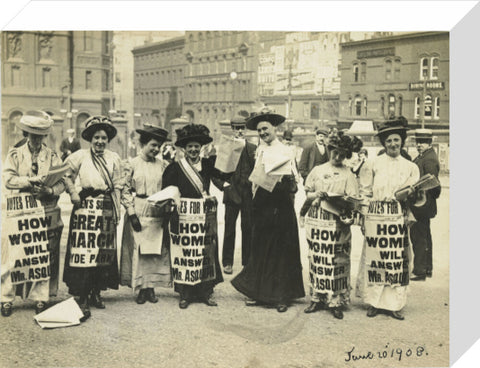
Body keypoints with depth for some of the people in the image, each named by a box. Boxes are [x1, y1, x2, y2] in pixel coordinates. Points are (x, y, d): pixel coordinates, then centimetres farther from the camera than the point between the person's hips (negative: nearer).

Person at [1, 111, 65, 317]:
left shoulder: (53, 157, 10)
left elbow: (61, 182, 2)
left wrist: (50, 191, -19)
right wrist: (31, 181, -18)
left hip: (46, 215, 1)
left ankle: (40, 298, 12)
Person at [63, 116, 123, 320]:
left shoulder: (114, 158, 11)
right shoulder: (80, 156, 1)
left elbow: (117, 186, 12)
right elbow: (66, 175, 3)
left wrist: (117, 210, 9)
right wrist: (73, 193, -11)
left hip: (107, 209, 4)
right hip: (86, 206, -4)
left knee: (105, 251, 8)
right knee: (84, 250, -9)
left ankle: (96, 292, 20)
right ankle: (82, 298, -4)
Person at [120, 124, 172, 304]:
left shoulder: (162, 165, 7)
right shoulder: (133, 164, -1)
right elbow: (126, 191, -2)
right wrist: (132, 214, -9)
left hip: (157, 213, 3)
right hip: (138, 213, -3)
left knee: (156, 250, 3)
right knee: (138, 250, -2)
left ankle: (151, 287, 12)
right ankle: (140, 289, 8)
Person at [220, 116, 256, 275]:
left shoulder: (253, 148, 8)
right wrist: (222, 182, -8)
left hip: (248, 193, 1)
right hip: (231, 192, -1)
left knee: (248, 228, 4)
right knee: (229, 228, 2)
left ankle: (248, 262, 14)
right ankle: (227, 262, 12)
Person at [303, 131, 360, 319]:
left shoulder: (348, 175, 3)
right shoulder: (317, 170, 11)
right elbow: (307, 193, 14)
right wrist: (316, 195, -7)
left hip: (338, 223, -2)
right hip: (318, 221, 2)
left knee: (338, 261, -3)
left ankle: (336, 301, 4)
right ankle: (317, 298, 15)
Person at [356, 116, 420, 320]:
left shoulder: (410, 167, 11)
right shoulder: (372, 164, 5)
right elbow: (365, 193, 5)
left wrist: (412, 194, -7)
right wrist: (363, 218, -1)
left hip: (399, 219, 2)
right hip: (376, 217, -2)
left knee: (398, 260, 1)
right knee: (374, 258, -2)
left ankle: (395, 304, 10)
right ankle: (374, 302, 11)